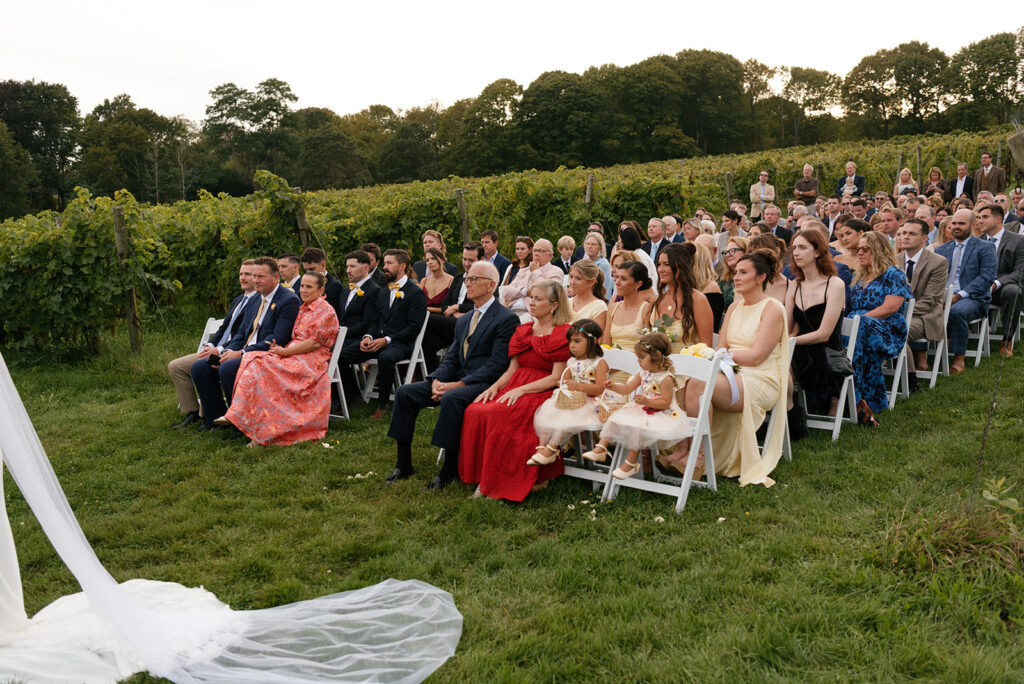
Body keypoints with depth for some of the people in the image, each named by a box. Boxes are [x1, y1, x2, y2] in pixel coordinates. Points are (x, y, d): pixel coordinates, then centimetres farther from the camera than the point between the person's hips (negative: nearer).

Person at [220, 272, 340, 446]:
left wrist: (285, 352, -13)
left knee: (263, 367, -26)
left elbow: (315, 343, -14)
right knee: (252, 359, -14)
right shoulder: (303, 309, 22)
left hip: (312, 361, -8)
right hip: (295, 356, 8)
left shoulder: (326, 311, -5)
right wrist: (281, 348, -1)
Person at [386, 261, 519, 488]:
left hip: (484, 384, -8)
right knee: (405, 392, -8)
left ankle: (449, 469, -25)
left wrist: (458, 385, -20)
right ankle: (403, 464, -4)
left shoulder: (506, 319, -6)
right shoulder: (463, 320, 20)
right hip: (457, 381, 8)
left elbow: (496, 366, -14)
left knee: (451, 398, -37)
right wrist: (436, 380, -6)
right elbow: (451, 359, 17)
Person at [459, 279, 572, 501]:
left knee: (498, 415, -32)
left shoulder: (563, 335, -2)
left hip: (542, 392, -6)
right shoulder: (523, 331, 19)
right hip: (514, 386, 6)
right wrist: (495, 386, -3)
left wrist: (521, 390, -18)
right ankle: (483, 477, -15)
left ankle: (498, 484, -21)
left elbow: (557, 378, -9)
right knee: (474, 411, -22)